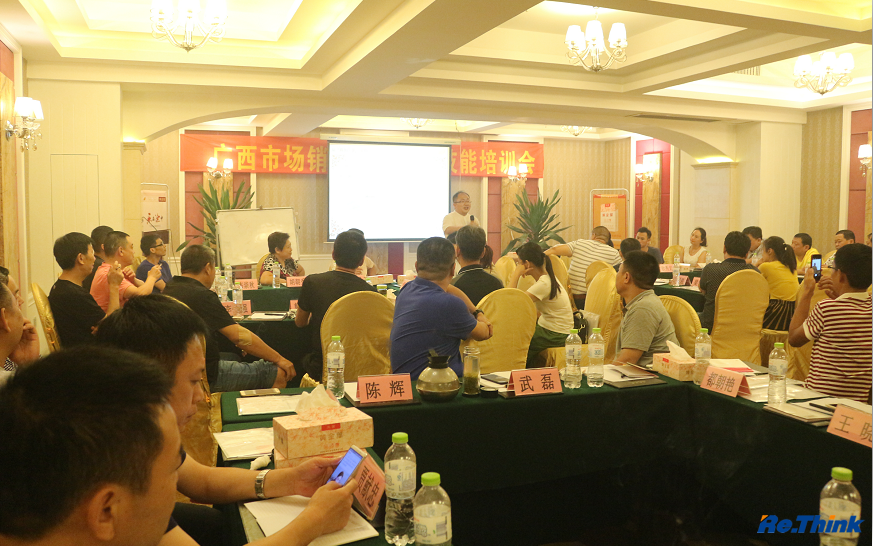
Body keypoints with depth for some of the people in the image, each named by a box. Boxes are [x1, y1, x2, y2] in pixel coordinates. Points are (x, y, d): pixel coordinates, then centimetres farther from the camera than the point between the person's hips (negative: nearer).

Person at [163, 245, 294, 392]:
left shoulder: (169, 289, 7)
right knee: (279, 374, -8)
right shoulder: (202, 295, -20)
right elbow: (239, 335, -22)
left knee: (233, 358, 33)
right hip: (206, 375, -10)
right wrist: (278, 359, -14)